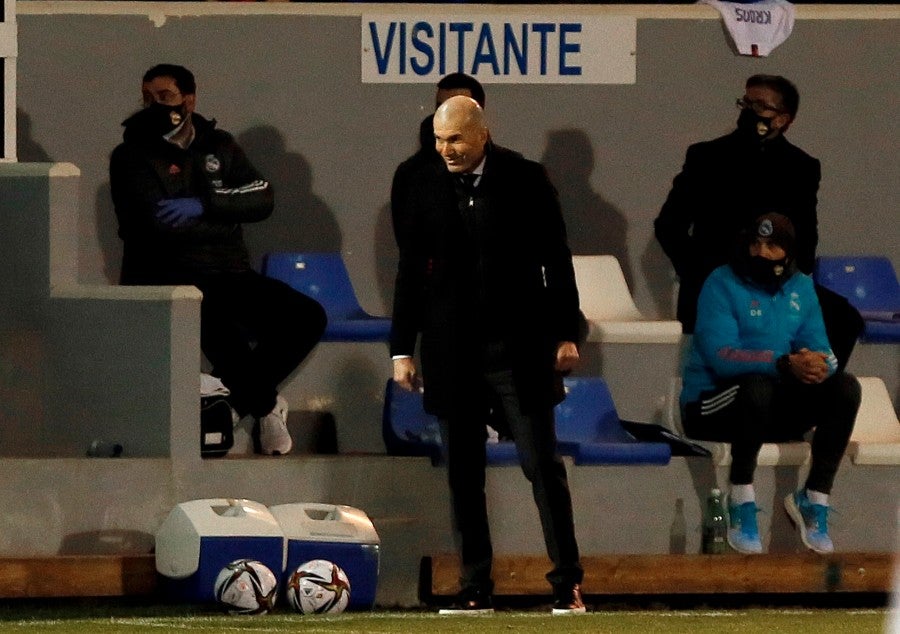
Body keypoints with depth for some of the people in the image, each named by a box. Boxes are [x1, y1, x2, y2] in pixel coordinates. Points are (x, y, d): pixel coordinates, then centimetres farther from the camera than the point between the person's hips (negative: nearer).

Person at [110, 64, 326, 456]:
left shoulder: (218, 146, 13)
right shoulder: (132, 157, 0)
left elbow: (262, 199, -2)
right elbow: (157, 222, -15)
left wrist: (204, 205, -17)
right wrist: (226, 216, -7)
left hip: (228, 276, 5)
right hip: (167, 282, -5)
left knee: (307, 316, -13)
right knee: (216, 319, -36)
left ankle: (238, 395, 0)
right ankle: (264, 403, -10)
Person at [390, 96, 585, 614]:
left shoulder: (525, 180, -2)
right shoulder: (425, 187, 4)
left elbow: (556, 260, 1)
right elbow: (410, 272, 8)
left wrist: (566, 335, -3)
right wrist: (402, 349, 6)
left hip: (519, 347, -3)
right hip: (453, 352, 3)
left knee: (543, 465, -4)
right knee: (464, 474, 4)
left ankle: (568, 584, -1)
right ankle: (476, 589, 9)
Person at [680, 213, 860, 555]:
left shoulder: (800, 288, 9)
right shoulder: (723, 284, -10)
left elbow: (821, 351, 2)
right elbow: (720, 356, -23)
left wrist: (816, 365, -25)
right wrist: (784, 364, -36)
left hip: (773, 410, 6)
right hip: (711, 405, -6)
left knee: (845, 387, -17)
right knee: (758, 385, -39)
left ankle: (814, 499, -12)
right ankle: (741, 504, -27)